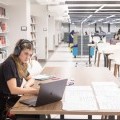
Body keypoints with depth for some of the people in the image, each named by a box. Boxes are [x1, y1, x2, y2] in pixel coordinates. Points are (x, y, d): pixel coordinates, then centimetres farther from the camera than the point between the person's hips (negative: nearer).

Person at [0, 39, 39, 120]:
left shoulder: (21, 63, 4)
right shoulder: (9, 64, -21)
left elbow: (31, 79, 17)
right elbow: (13, 90, -28)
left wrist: (26, 86, -6)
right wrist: (36, 91, -33)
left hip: (11, 98, 8)